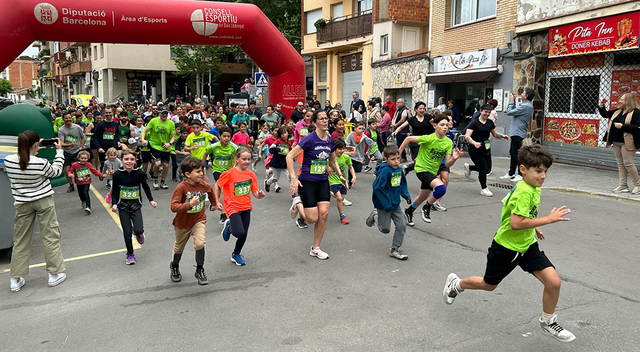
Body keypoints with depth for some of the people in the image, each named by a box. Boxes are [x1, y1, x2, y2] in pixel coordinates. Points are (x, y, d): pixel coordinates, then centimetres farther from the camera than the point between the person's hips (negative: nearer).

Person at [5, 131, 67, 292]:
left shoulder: (8, 161, -10)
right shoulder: (41, 163, -20)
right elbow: (56, 172, -1)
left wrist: (34, 151, 14)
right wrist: (59, 151, 6)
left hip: (22, 204, 4)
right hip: (44, 202, -3)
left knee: (20, 240, 12)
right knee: (50, 237, 8)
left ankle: (15, 280, 18)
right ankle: (55, 274, 15)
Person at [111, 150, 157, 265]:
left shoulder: (140, 173, -9)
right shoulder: (117, 174, -10)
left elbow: (146, 187, 6)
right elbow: (115, 191, 1)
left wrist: (151, 200, 0)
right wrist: (114, 204, -11)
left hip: (136, 205, 0)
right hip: (123, 206, 0)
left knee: (138, 230, -14)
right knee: (127, 232, 2)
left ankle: (138, 232, 25)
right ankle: (130, 254, 23)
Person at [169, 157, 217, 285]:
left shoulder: (204, 186, -12)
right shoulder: (181, 188, -25)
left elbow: (211, 193, 14)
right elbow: (174, 207, -33)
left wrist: (214, 204, 30)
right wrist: (190, 204, -44)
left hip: (198, 220, 1)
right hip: (182, 223, -1)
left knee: (199, 243, -21)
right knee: (179, 247, 20)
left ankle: (200, 271, 1)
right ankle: (174, 267, 50)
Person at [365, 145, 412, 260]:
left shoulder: (399, 169, 0)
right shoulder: (385, 171, -24)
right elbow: (377, 188, -25)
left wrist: (406, 196, 6)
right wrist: (387, 204, -24)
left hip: (395, 204, 7)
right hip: (384, 205, -7)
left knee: (402, 226, 3)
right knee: (385, 229, 6)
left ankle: (394, 250, 16)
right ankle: (375, 216, 35)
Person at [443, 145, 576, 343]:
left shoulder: (534, 188, 0)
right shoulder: (524, 192, -28)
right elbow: (515, 223, -35)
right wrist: (548, 219, -32)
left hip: (527, 245, 7)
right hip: (506, 247, -7)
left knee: (553, 282, -7)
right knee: (489, 285, 15)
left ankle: (548, 322, 18)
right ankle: (455, 284, 44)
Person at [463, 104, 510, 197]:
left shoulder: (490, 122, 7)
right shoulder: (474, 123, -12)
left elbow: (494, 134, 21)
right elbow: (467, 136, -20)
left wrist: (502, 136, 1)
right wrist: (474, 143, -37)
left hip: (486, 148, 7)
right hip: (475, 150, -7)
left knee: (488, 169, 7)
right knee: (483, 168, -7)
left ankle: (469, 167, 33)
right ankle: (484, 189, 13)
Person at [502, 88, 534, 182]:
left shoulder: (525, 106, -19)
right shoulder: (527, 105, 14)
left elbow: (509, 112, -16)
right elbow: (514, 111, 19)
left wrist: (511, 101, -3)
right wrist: (513, 100, 12)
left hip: (518, 133, -11)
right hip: (515, 133, 11)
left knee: (517, 154, -7)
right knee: (513, 153, 16)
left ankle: (520, 175, -2)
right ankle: (511, 173, 24)